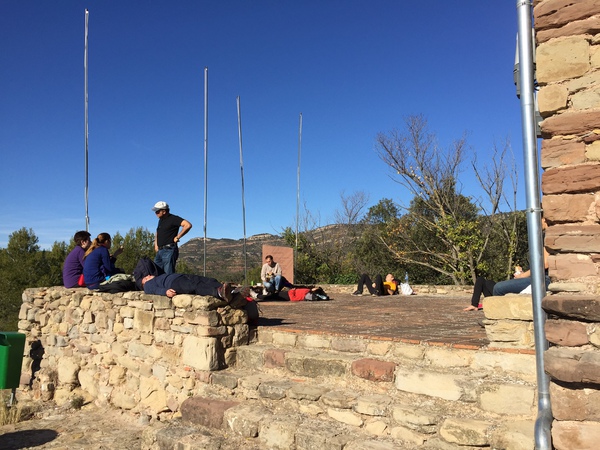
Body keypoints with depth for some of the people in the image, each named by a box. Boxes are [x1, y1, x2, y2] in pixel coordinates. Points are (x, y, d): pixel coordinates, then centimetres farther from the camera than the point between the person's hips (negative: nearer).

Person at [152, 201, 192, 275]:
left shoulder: (173, 218, -8)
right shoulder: (160, 220, 19)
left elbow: (188, 225, -22)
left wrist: (177, 237, -17)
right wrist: (156, 245, 22)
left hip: (169, 250, -9)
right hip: (160, 251, 9)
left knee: (169, 274, -10)